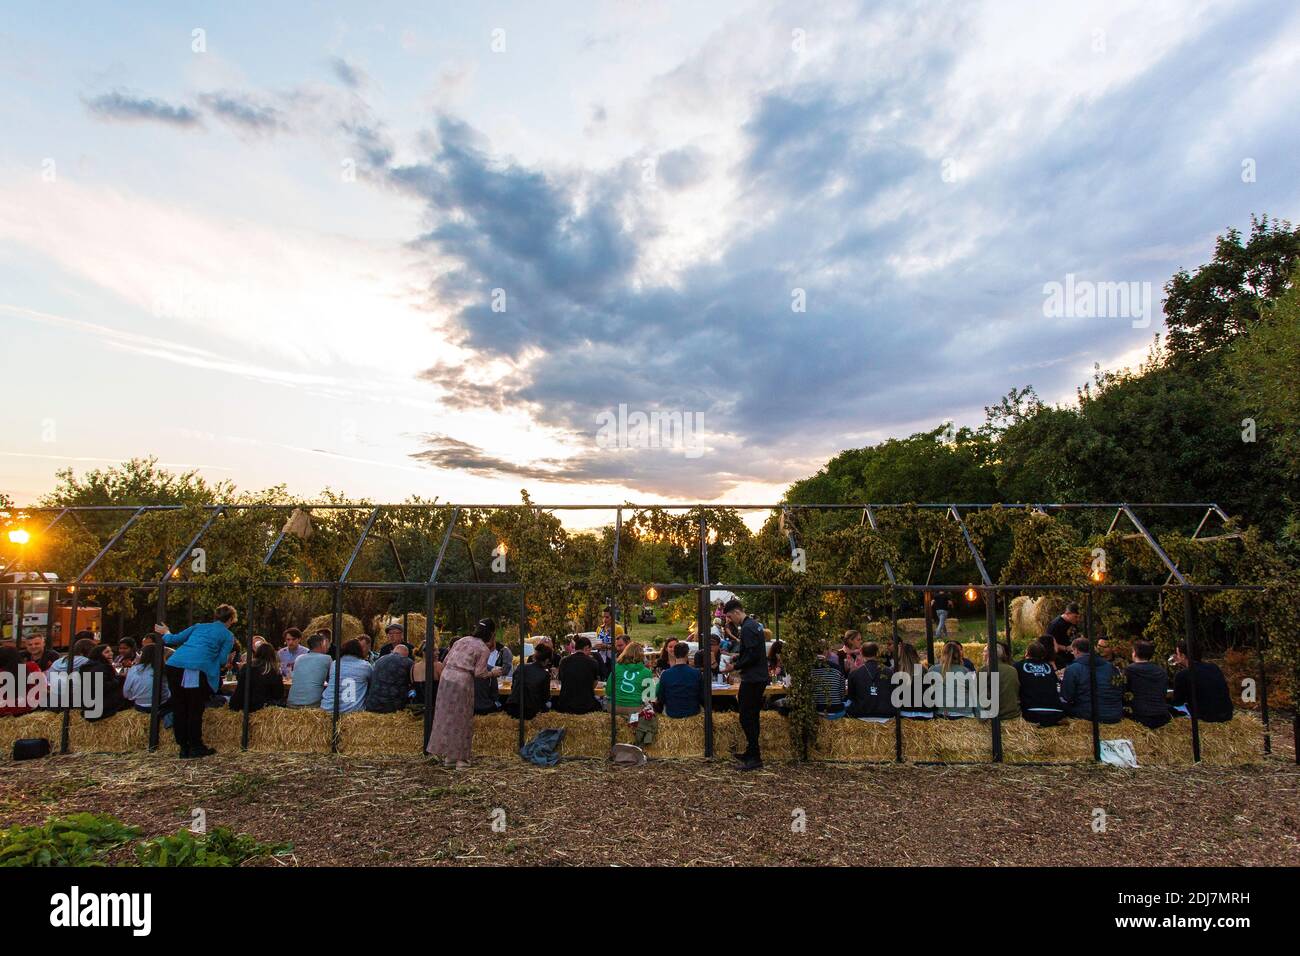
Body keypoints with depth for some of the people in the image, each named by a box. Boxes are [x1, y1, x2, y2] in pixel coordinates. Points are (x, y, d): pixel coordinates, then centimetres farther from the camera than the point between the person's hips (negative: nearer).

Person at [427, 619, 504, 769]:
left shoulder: (461, 640, 16)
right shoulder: (483, 649, -2)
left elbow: (445, 662, 15)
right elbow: (479, 673, -6)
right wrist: (493, 673, 10)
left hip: (446, 677, 6)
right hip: (462, 683, -6)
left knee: (446, 717, 13)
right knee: (462, 720, 6)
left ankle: (447, 755, 21)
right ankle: (460, 758, 12)